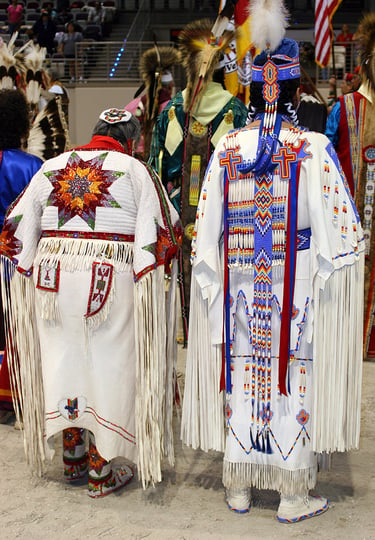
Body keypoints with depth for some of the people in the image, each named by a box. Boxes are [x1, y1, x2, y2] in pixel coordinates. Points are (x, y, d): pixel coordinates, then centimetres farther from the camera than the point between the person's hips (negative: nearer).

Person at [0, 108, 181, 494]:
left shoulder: (51, 168, 11)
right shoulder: (135, 171, 1)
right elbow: (161, 235, -6)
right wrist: (152, 279, 2)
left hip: (53, 280, 4)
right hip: (111, 283, -3)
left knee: (63, 361, 16)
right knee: (107, 368, 7)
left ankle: (73, 457, 31)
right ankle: (102, 472, 16)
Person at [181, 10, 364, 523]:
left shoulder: (227, 148, 0)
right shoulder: (314, 149, -10)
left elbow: (206, 230, 2)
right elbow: (341, 233, -12)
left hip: (240, 290, 3)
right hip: (296, 291, -3)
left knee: (242, 380, 13)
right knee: (295, 384, 8)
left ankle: (238, 488, 27)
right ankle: (294, 498, 20)